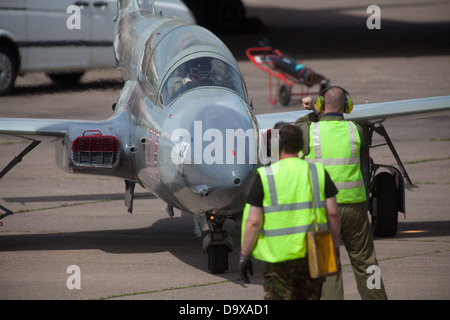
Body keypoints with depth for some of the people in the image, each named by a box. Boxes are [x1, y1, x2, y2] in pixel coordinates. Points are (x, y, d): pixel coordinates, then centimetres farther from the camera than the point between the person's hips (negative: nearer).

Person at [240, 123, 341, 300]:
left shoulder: (265, 177, -7)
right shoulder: (318, 172, 2)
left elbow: (253, 222, -9)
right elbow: (332, 213, 1)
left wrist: (244, 255, 0)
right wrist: (333, 247, 12)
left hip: (280, 258, -4)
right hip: (314, 253, 4)